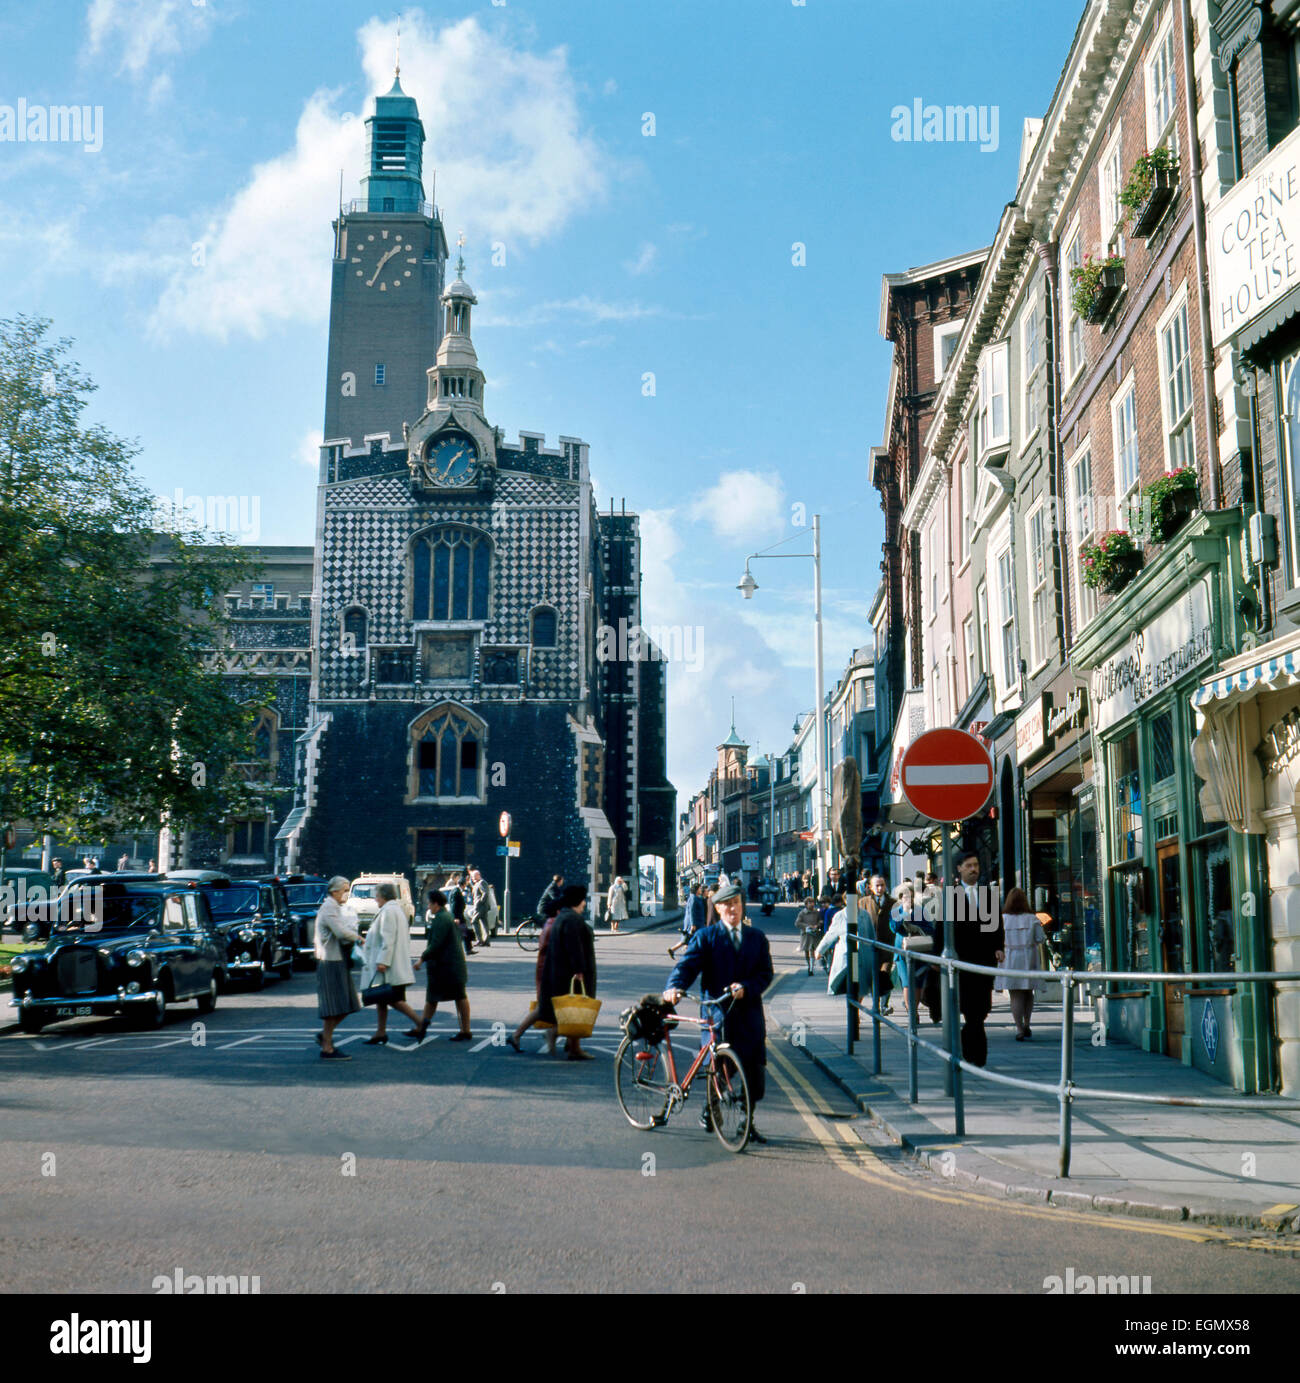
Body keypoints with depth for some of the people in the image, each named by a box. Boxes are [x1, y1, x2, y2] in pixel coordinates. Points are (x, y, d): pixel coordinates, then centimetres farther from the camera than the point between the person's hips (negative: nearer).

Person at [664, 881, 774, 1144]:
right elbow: (687, 964, -8)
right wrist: (675, 986, -29)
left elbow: (766, 974, 5)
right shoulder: (706, 937, 3)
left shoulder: (757, 937, 12)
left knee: (755, 1069, 3)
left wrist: (745, 987, -15)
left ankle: (748, 1122, 20)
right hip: (718, 1010, -3)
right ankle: (710, 1108, 21)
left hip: (750, 1012, 3)